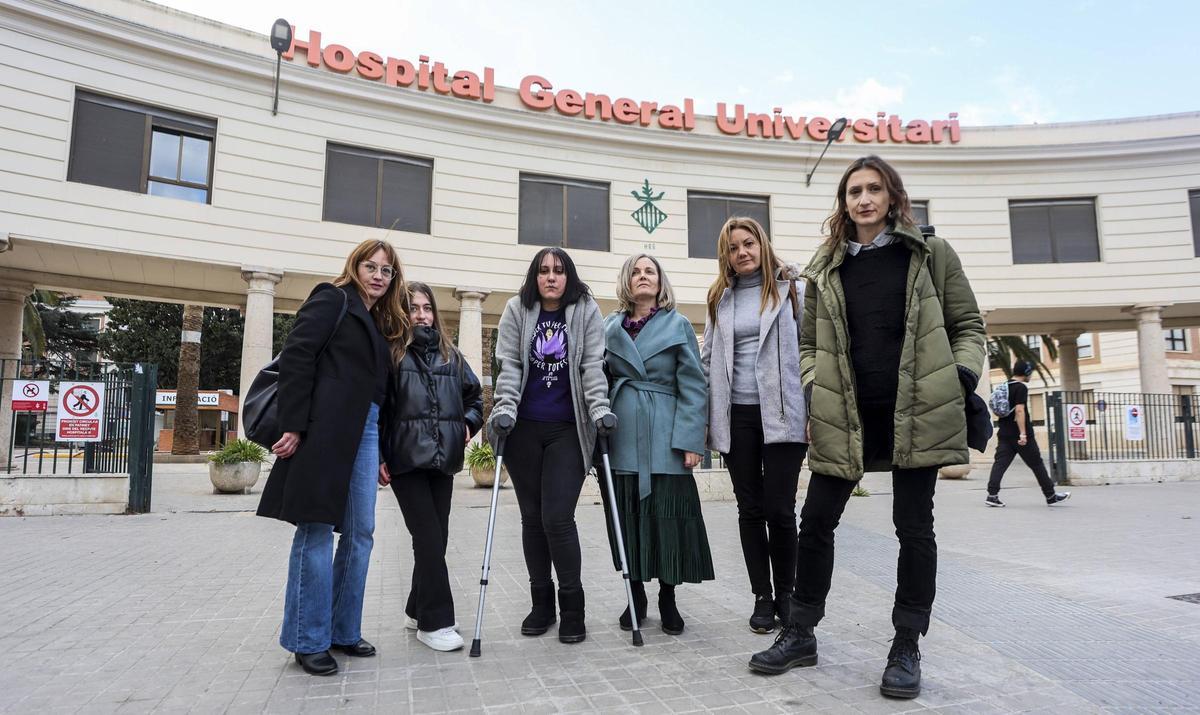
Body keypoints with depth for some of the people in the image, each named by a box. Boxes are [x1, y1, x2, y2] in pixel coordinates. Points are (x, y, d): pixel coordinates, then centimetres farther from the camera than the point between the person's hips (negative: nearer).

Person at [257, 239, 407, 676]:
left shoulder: (380, 324, 22)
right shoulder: (333, 300, 2)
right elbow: (296, 356, -9)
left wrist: (381, 451, 15)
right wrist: (293, 426, -16)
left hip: (365, 431, 8)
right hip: (326, 428, -8)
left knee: (360, 532, 8)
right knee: (317, 530, -2)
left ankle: (342, 631, 21)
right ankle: (309, 640, 9)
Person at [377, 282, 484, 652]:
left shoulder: (450, 354, 15)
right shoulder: (392, 353, 1)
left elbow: (474, 395, 24)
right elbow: (375, 406, -3)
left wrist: (468, 424, 6)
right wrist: (378, 457, -8)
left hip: (443, 458, 5)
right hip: (406, 458, -5)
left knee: (436, 537, 10)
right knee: (429, 537, -8)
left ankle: (418, 609, 27)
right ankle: (435, 621, 2)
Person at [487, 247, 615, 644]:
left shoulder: (586, 311, 3)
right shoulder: (517, 310, 6)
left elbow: (593, 365, -1)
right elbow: (509, 365, 2)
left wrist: (599, 408, -13)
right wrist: (504, 409, -11)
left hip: (568, 430, -2)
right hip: (524, 429, 2)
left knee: (558, 517, -9)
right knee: (532, 517, 9)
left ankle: (572, 606, 8)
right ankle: (541, 602, 23)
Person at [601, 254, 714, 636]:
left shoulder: (678, 325, 5)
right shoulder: (610, 328, 11)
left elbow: (694, 387, 0)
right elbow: (601, 381, 12)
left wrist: (690, 440, -8)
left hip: (664, 439, -2)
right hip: (622, 438, 2)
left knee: (667, 515, 0)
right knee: (627, 516, 7)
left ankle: (668, 599, 17)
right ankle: (636, 595, 22)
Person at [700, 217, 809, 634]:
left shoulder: (792, 289, 3)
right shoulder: (720, 298, 12)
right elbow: (708, 361, 13)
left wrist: (815, 412, -8)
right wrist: (704, 419, 8)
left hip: (782, 414, -3)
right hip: (737, 417, 3)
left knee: (780, 509, -2)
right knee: (750, 510, 8)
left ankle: (785, 594, 19)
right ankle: (763, 597, 21)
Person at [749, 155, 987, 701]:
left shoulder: (932, 255, 6)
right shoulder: (825, 268, 10)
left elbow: (967, 324, 9)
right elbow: (810, 342, 15)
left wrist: (963, 376, -7)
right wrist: (811, 385, -2)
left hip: (916, 412, -1)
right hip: (843, 415, 2)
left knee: (914, 527, 6)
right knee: (815, 522, 4)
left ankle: (906, 649, 21)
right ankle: (800, 634, 21)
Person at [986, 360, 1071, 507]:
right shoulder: (1021, 387, -10)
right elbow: (1019, 410, -19)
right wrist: (1023, 434, -21)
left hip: (1004, 433, 7)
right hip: (1019, 434, -7)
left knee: (1000, 462, -2)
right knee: (1036, 464, 6)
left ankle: (992, 495, -13)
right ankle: (1051, 496, 18)